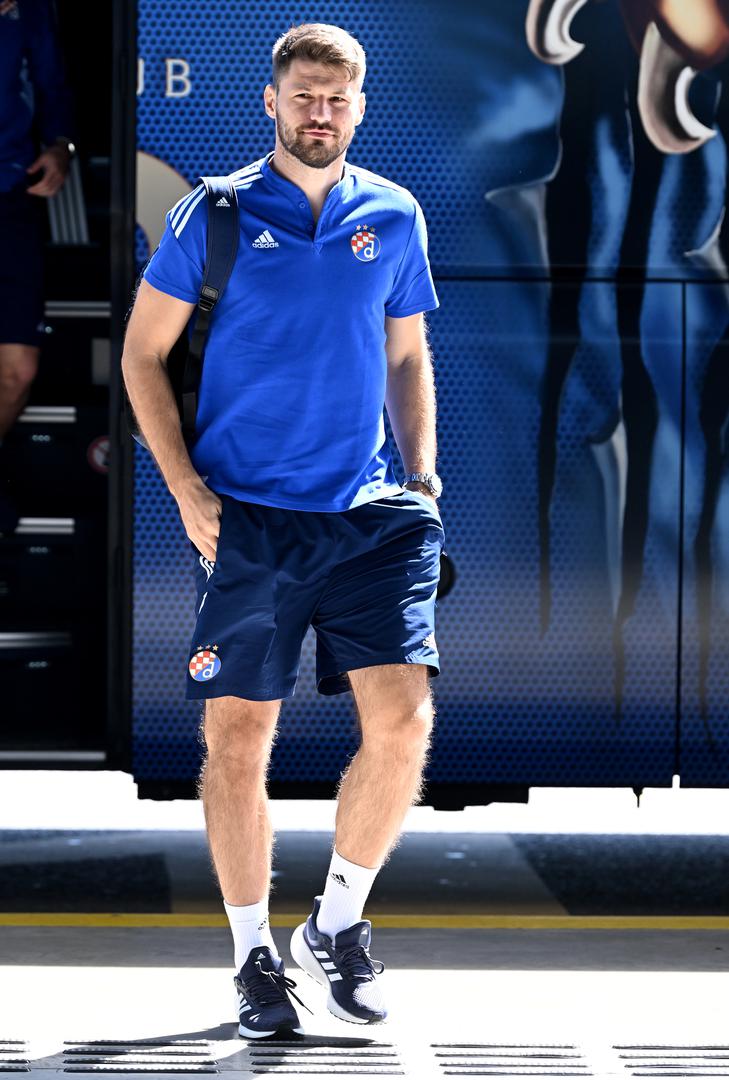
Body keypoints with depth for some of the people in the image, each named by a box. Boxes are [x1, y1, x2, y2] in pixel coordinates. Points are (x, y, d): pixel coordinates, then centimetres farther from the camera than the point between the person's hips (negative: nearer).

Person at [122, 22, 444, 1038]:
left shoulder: (394, 218, 10)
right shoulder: (214, 213, 1)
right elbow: (143, 354, 5)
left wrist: (423, 476, 8)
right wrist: (186, 488, -5)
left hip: (366, 515, 2)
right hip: (245, 519, -2)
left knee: (403, 722, -10)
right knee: (237, 738, 0)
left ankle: (337, 924, 10)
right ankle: (255, 956, 15)